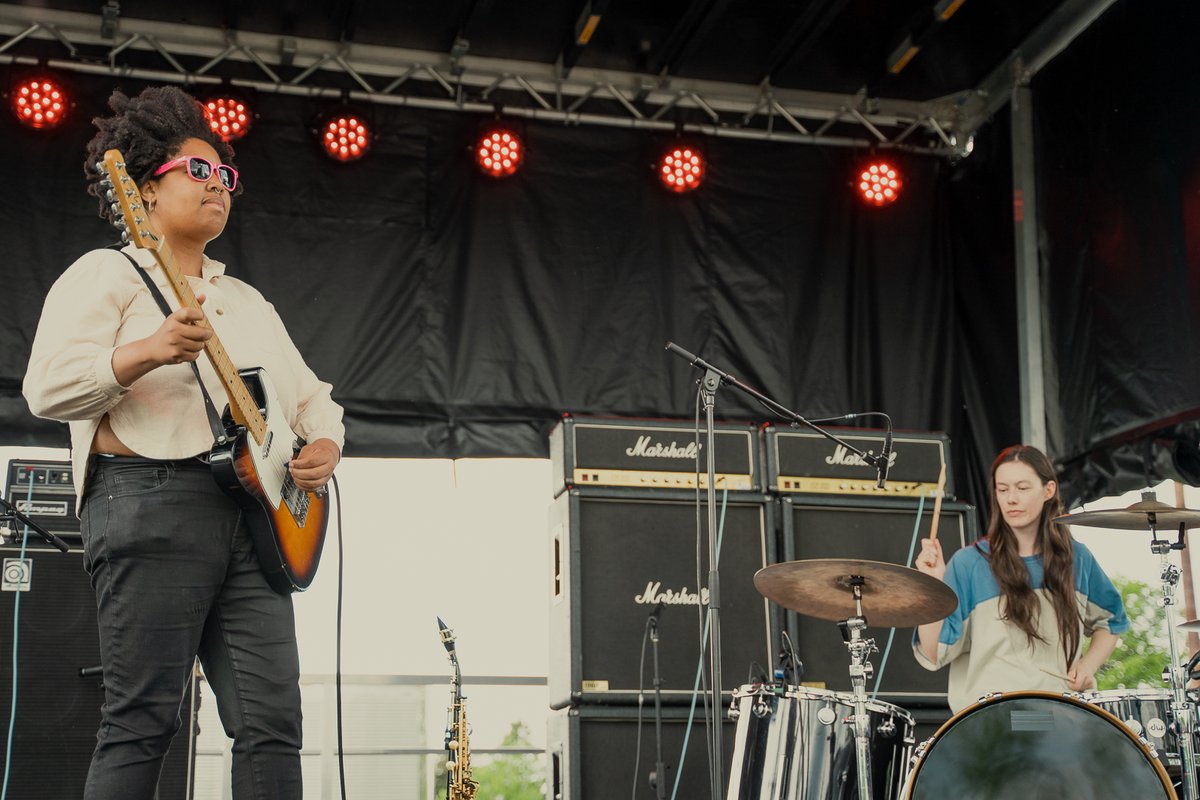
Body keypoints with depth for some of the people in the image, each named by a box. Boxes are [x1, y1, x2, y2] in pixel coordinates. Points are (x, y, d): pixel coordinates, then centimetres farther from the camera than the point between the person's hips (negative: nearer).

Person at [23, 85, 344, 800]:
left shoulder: (248, 301, 28)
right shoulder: (107, 274, 7)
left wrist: (325, 445, 7)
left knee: (272, 724, -2)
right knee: (142, 722, -10)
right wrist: (150, 352, -21)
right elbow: (47, 389, -6)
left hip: (255, 512, 7)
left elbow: (311, 396, 31)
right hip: (150, 498, -6)